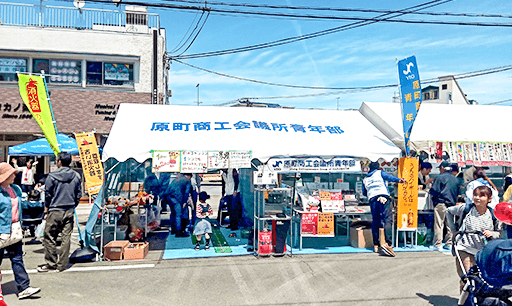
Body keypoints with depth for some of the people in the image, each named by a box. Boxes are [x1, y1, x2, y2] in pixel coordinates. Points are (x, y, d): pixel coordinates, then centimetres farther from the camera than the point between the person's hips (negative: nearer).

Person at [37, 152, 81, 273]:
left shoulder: (52, 176, -8)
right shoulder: (76, 176, 3)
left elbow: (48, 195, -3)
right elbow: (78, 195, 8)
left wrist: (46, 211, 6)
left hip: (55, 212, -4)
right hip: (69, 212, 4)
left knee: (49, 238, 7)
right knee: (66, 238, 7)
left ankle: (51, 264, 12)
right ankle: (62, 265, 14)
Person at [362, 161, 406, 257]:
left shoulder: (365, 179, 27)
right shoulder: (379, 172, 15)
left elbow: (364, 193, 34)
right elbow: (388, 177, -5)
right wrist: (398, 180, -21)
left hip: (372, 199, 4)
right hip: (383, 197, -4)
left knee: (375, 222, 10)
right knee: (387, 220, -11)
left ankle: (376, 245, 10)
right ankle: (386, 243, -27)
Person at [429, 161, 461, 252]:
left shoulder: (439, 177, -7)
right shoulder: (455, 179, 12)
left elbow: (433, 191, -11)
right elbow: (457, 193, 19)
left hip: (441, 204, -6)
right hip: (452, 204, 6)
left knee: (439, 225, -3)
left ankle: (438, 245, -2)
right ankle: (449, 244, 16)